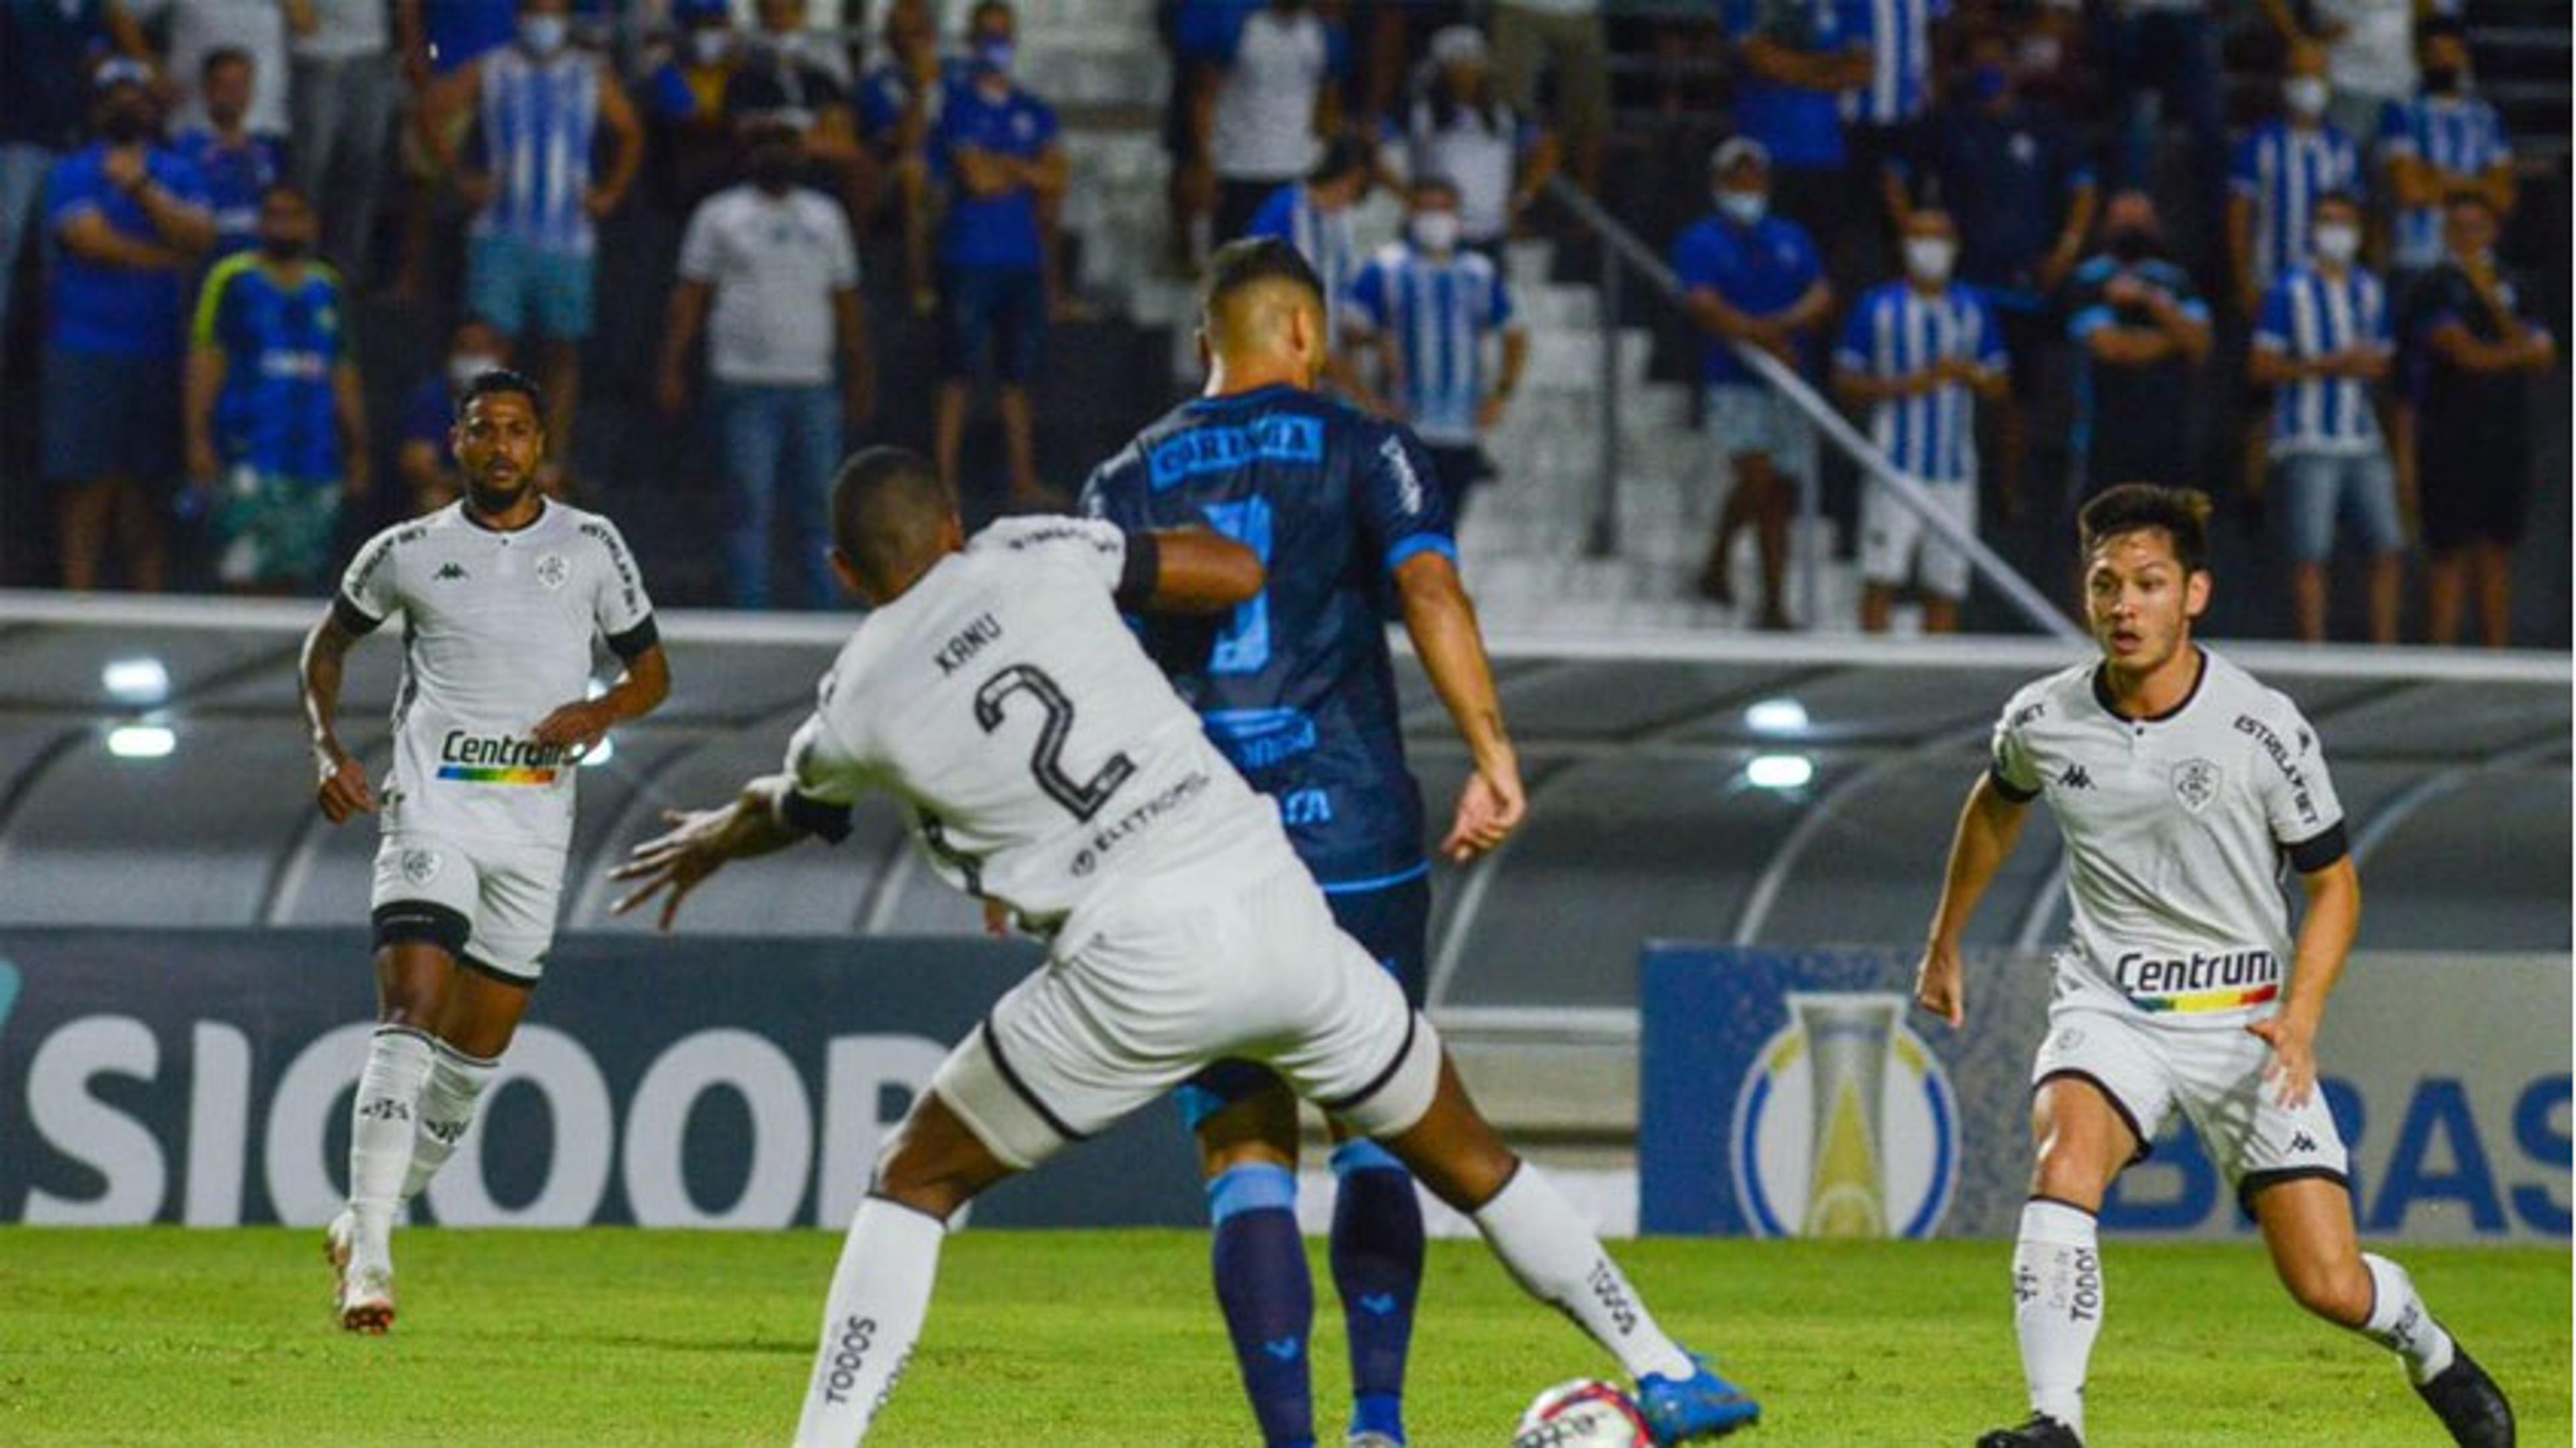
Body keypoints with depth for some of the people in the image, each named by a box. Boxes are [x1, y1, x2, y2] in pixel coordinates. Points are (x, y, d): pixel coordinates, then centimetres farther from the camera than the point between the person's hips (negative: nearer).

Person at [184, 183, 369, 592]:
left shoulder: (327, 289, 15)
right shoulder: (232, 281, 2)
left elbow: (344, 374, 19)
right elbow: (205, 362, -3)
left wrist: (357, 451, 17)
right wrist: (199, 439, -11)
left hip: (315, 458, 5)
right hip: (249, 457, -5)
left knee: (292, 573, 4)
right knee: (246, 573, -13)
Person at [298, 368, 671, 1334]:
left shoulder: (591, 547, 6)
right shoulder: (408, 552, 4)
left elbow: (652, 670, 13)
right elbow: (327, 646, 18)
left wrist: (603, 714, -9)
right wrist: (327, 751, 2)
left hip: (536, 819, 3)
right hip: (431, 809, -3)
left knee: (478, 1048, 8)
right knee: (410, 1017, -19)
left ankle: (369, 1221, 28)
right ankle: (368, 1257, -24)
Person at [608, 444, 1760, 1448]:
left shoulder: (857, 708, 7)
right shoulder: (1031, 559, 8)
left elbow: (787, 811, 31)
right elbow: (1241, 573, 12)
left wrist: (711, 843, 53)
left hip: (1136, 971, -2)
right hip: (1276, 902, 3)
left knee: (917, 1181, 15)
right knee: (1464, 1157, 21)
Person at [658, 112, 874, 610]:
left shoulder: (825, 215, 18)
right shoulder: (719, 215, 9)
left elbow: (847, 301, 21)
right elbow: (690, 295, 5)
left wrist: (861, 378, 17)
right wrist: (673, 369, -3)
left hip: (813, 383, 3)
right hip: (747, 382, -3)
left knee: (816, 510, 2)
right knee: (751, 508, -6)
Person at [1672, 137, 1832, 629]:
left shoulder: (1791, 239, 15)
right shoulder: (1700, 244, 1)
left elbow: (1822, 298, 5)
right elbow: (1705, 308, -13)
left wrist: (1781, 325, -14)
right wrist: (1768, 341, -17)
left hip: (1788, 385, 5)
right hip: (1734, 381, -5)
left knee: (1781, 496, 4)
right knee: (1757, 475, -22)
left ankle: (1774, 604, 8)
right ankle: (1718, 563, -1)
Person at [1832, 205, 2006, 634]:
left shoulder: (1973, 310, 12)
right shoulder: (1877, 307, 3)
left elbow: (1999, 384, 14)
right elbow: (1845, 381, 2)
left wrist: (1966, 373, -8)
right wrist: (1902, 386, -13)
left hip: (1953, 468, 3)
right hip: (1895, 464, -3)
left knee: (1946, 584, 3)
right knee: (1882, 578, -10)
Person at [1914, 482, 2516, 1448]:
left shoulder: (2263, 730, -12)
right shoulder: (2042, 721, -4)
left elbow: (2334, 882, -2)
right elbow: (1996, 804, 21)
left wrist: (2300, 1020, -16)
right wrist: (1946, 943, 29)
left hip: (2243, 1017, -2)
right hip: (2108, 1006, 2)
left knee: (2328, 1286, -6)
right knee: (2064, 1166, -31)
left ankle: (2427, 1349, 28)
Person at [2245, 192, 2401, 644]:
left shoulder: (2370, 292, 15)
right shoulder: (2289, 293, -1)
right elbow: (2261, 367, -7)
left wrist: (2370, 366, -3)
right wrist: (2329, 365, -15)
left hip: (2363, 439, 5)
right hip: (2309, 441, -5)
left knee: (2389, 547, 0)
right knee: (2311, 553, -8)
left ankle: (2385, 650, 7)